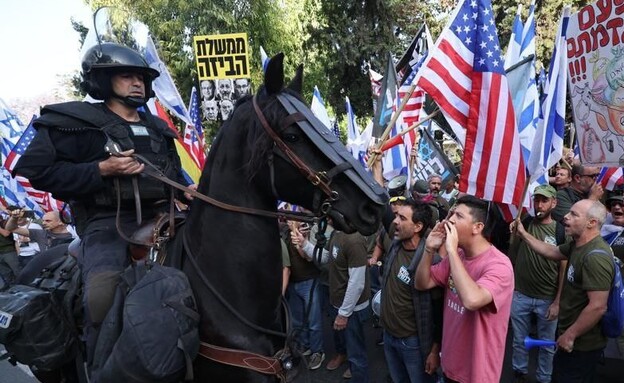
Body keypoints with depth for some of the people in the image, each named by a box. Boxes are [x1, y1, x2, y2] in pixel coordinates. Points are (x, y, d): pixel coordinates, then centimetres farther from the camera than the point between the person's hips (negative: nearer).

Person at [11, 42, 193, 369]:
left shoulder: (157, 129, 20)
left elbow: (174, 173, 30)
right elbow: (35, 168, -6)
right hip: (109, 222, -5)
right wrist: (101, 170, -15)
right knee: (102, 298, -31)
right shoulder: (78, 122, 2)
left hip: (161, 217, 6)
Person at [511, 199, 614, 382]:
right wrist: (523, 234, 14)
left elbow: (598, 307, -30)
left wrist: (570, 335, -20)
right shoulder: (577, 245, 1)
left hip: (581, 345, -9)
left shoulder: (596, 257, -28)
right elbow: (552, 252, 20)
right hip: (570, 336, 9)